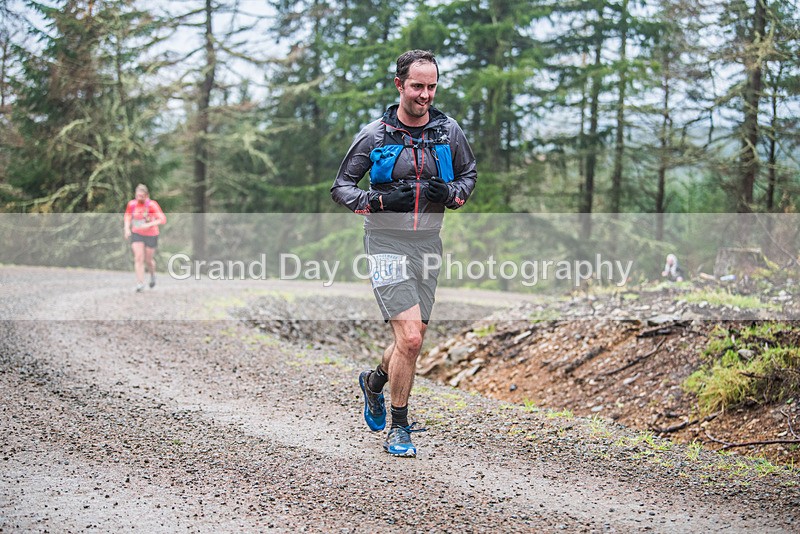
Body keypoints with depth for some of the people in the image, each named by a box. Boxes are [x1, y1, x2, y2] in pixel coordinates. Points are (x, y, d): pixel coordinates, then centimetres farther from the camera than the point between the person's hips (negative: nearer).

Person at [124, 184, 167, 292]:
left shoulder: (152, 205, -17)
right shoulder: (131, 204, -4)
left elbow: (163, 219, -22)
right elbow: (127, 217, 15)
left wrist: (149, 225, -31)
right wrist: (127, 229, 0)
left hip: (151, 235, -2)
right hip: (136, 234, 2)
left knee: (148, 260, 7)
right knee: (138, 258, -12)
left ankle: (152, 275, 41)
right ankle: (140, 284, -10)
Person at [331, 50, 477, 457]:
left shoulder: (449, 132, 3)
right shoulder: (374, 135, -5)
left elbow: (470, 175, 16)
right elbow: (341, 187, 1)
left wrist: (450, 193, -7)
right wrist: (380, 201, -17)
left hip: (428, 243, 4)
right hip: (387, 242, -4)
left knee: (413, 341, 11)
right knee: (409, 338, -15)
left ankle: (374, 382, 44)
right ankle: (398, 429, 2)